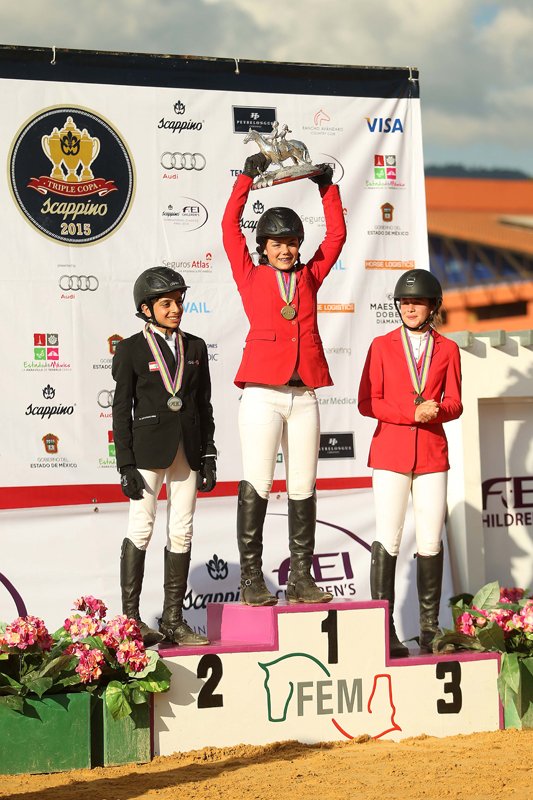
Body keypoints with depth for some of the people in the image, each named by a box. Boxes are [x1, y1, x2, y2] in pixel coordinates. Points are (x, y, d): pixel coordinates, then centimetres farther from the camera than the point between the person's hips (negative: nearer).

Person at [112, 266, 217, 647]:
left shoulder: (195, 347, 11)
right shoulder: (132, 349, 0)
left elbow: (204, 405, 13)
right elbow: (122, 410, -2)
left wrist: (208, 457, 6)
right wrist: (126, 464, -8)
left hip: (188, 450, 4)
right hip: (149, 447, -4)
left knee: (181, 532, 4)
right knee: (141, 529, -4)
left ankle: (173, 620, 9)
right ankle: (130, 618, 2)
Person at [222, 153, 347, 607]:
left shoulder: (308, 278, 17)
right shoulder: (252, 277, 10)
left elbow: (337, 235, 22)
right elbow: (230, 228, 7)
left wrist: (327, 186, 19)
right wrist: (248, 177, 9)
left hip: (304, 395, 4)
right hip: (263, 394, -3)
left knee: (303, 489, 4)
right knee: (256, 487, -5)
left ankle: (302, 580, 9)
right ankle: (252, 581, -1)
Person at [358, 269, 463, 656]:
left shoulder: (447, 349, 9)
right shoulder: (382, 346, 5)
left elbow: (454, 404, 8)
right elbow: (367, 402, 0)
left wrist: (436, 409, -15)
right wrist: (411, 413, -14)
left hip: (432, 454, 2)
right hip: (391, 453, -1)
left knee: (431, 542, 1)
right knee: (388, 541, -5)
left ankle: (430, 628, 9)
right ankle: (385, 630, -1)